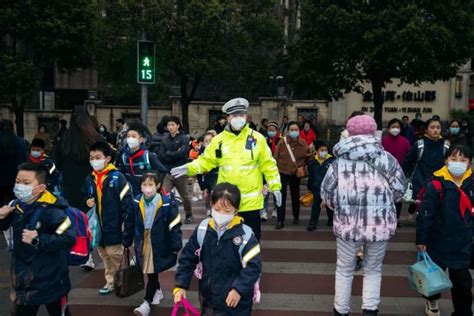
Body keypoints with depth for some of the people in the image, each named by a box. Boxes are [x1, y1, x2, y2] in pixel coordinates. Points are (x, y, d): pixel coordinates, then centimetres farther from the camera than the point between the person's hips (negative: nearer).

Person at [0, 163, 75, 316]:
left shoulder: (52, 210, -23)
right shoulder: (16, 205, -3)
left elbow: (69, 238, -31)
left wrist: (37, 240, -30)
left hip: (51, 280, -6)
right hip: (24, 279, 6)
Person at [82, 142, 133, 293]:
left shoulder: (117, 177, -12)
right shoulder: (89, 179, 5)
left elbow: (127, 199, -13)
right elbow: (84, 197, 20)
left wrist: (126, 221, -16)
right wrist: (87, 202, -3)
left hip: (114, 225, -6)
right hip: (97, 226, 6)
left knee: (115, 254, 1)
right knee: (105, 255, 16)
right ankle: (111, 282, 29)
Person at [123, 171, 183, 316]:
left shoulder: (167, 203, -16)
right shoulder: (136, 203, -3)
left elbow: (175, 226, -11)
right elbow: (130, 224, 7)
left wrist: (176, 246, -11)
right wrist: (126, 242, 12)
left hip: (159, 244, -4)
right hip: (142, 243, 5)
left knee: (152, 272, -1)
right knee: (148, 271, 17)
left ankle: (147, 302, 8)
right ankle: (157, 291, 40)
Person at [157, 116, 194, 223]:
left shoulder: (184, 138, -5)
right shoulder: (165, 140, 5)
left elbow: (181, 153, -19)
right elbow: (161, 157, -2)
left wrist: (168, 153, -8)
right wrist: (174, 155, -12)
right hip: (168, 173, 2)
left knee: (185, 196, 14)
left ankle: (189, 215, 37)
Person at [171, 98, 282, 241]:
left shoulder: (257, 138, -2)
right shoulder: (219, 140, 2)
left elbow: (268, 164, 0)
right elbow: (206, 161, 4)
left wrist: (275, 187, -4)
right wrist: (189, 168, -13)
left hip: (251, 199, -1)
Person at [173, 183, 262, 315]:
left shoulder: (245, 234, -17)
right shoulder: (202, 229, -7)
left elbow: (254, 266, -14)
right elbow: (187, 258, 2)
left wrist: (239, 289, -21)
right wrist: (181, 285, -2)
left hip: (236, 300, -3)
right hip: (208, 296, 3)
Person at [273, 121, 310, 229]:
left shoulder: (303, 143, -5)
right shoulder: (282, 142, -11)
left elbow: (307, 156, 9)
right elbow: (275, 157, -7)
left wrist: (302, 166, 1)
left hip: (295, 173, 2)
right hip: (282, 172, -2)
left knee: (295, 196, 17)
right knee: (281, 196, -5)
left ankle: (296, 217, 36)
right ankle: (280, 220, 1)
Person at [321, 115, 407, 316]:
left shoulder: (340, 160, -3)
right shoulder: (386, 158, -4)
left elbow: (326, 193, 0)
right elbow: (400, 189, 0)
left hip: (347, 223, 0)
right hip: (380, 224, 0)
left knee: (344, 270, 18)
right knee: (373, 269, 20)